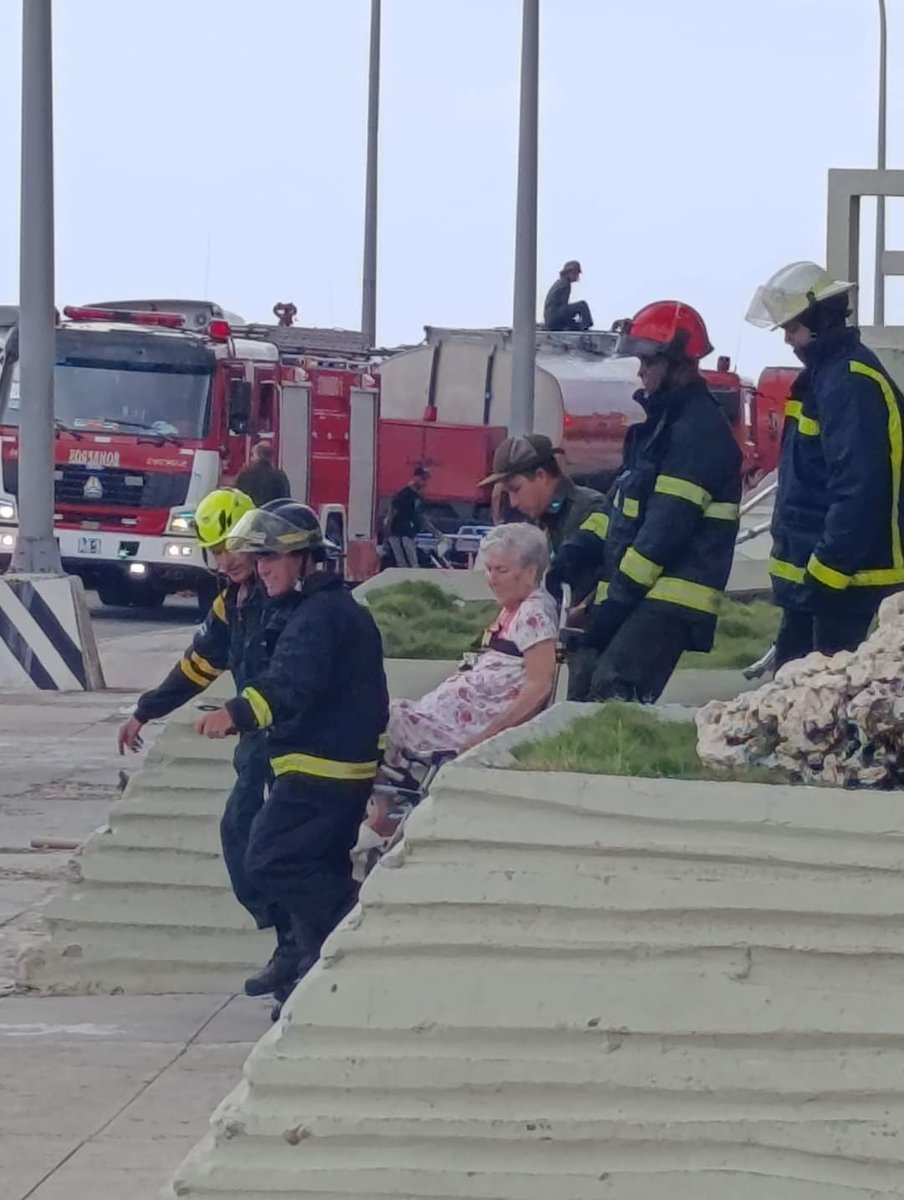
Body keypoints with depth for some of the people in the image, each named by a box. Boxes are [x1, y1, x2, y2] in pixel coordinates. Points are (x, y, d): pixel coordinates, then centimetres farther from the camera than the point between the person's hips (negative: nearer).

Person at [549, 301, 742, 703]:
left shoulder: (699, 429, -13)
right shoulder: (661, 422, 21)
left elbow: (669, 523, -19)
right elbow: (623, 500, 24)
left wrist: (621, 594, -20)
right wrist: (575, 553, 9)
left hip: (669, 600, -11)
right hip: (640, 594, 11)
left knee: (612, 696, -25)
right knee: (589, 698, 8)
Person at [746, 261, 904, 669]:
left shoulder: (849, 383, -18)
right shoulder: (827, 374, 15)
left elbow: (859, 490, -25)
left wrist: (827, 571, -24)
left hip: (841, 579, -11)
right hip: (810, 572, 11)